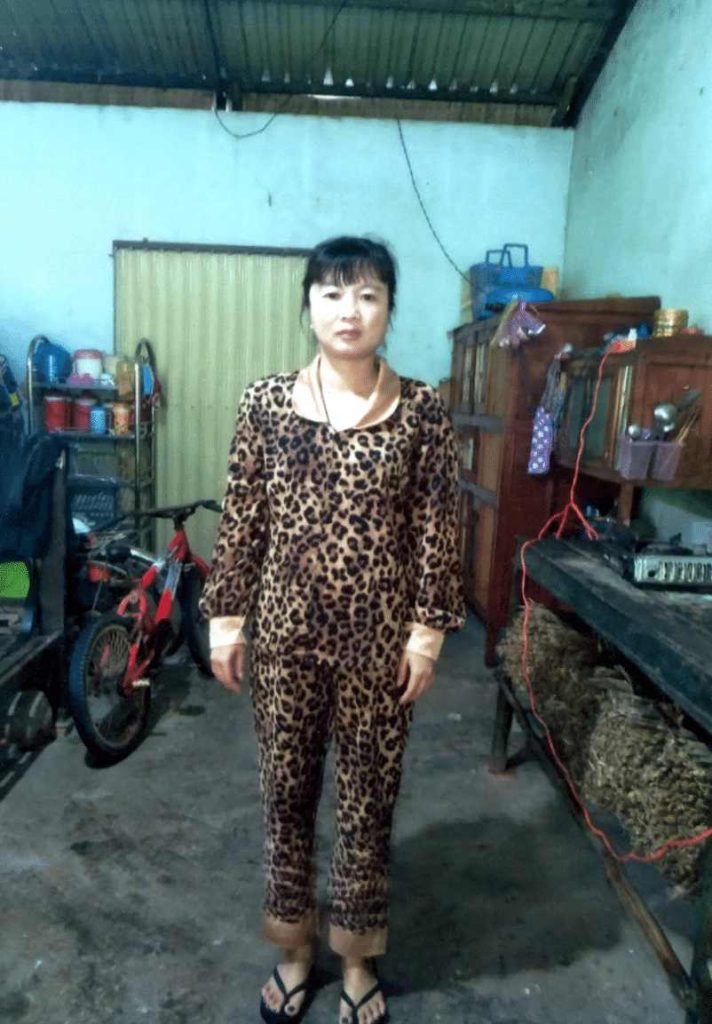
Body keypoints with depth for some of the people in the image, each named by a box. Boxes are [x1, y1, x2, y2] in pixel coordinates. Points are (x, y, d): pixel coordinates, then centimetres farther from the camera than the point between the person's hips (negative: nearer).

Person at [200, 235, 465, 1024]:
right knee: (286, 789, 16)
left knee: (367, 797, 14)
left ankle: (358, 958, 40)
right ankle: (294, 947, 42)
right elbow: (240, 519, 1)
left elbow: (436, 528, -3)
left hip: (378, 637, -1)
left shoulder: (421, 410, -5)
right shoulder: (266, 401, -2)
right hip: (286, 630, 2)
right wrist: (226, 617, 0)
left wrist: (428, 631, -5)